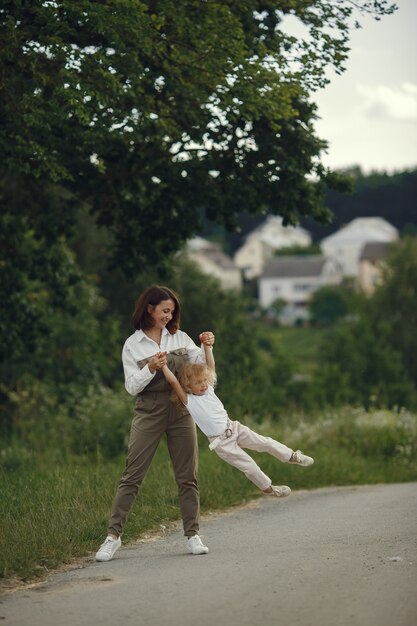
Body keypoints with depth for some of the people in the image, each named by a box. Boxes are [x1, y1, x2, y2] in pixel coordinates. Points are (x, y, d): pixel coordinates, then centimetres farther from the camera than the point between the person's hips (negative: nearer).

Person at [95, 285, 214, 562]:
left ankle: (193, 534, 11)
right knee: (132, 476, -4)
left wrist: (207, 348, -14)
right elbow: (132, 386, -6)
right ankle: (113, 536, -2)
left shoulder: (180, 338, 8)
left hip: (181, 412, 3)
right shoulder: (133, 345, 0)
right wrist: (151, 368, -21)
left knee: (187, 476, 4)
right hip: (148, 414, -2)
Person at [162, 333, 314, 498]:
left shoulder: (208, 389, 0)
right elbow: (173, 381, -28)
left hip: (234, 428, 5)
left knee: (265, 443, 10)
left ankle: (292, 456, 30)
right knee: (249, 466, 0)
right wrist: (163, 365, -31)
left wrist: (206, 345, -16)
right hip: (221, 442, -5)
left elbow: (211, 366, -5)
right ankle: (267, 488, 20)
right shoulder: (188, 400, -15)